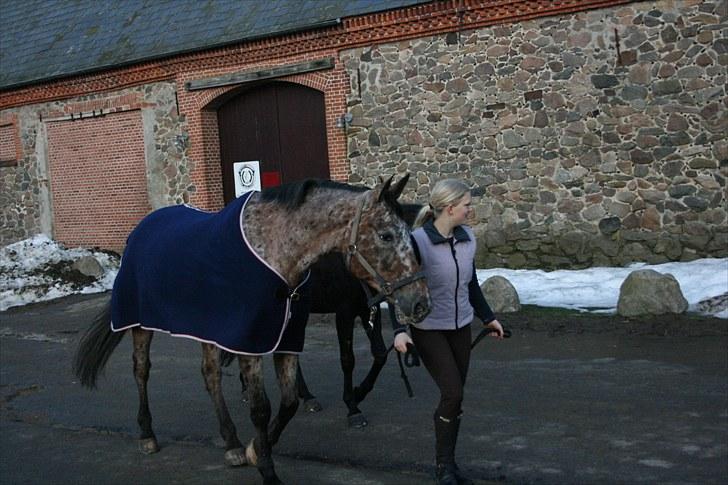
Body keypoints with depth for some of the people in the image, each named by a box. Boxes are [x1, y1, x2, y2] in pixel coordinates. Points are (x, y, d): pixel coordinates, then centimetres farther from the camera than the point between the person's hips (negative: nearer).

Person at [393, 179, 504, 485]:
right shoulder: (418, 241, -18)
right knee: (453, 393, -11)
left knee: (455, 397, 9)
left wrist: (488, 318, 20)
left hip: (461, 327, 6)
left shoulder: (468, 238, 1)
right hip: (428, 330, -6)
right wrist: (399, 330, -27)